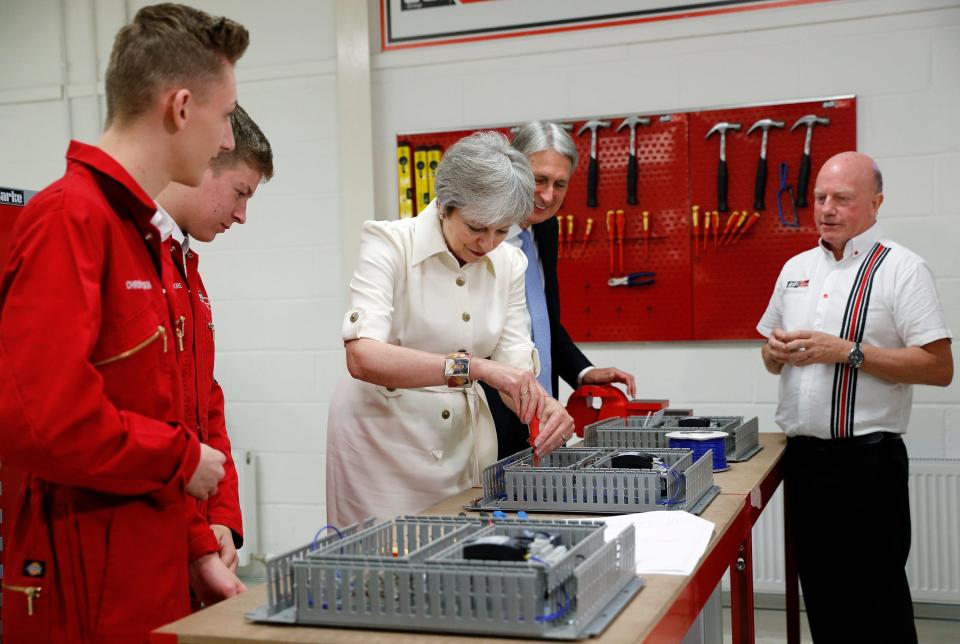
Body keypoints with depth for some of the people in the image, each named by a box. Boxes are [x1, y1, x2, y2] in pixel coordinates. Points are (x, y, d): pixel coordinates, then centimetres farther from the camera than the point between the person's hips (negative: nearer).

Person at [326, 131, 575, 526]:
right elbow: (362, 357, -30)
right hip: (384, 436, -4)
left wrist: (544, 408, -22)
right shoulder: (389, 243, -16)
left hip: (464, 439, 5)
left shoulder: (509, 264, 0)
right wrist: (471, 366, -39)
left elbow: (513, 365, 0)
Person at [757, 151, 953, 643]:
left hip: (866, 459, -6)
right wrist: (776, 352, -3)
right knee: (820, 591, 15)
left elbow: (939, 367, -14)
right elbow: (772, 358, 20)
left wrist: (847, 352, -20)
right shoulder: (797, 269, 12)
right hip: (802, 456, 6)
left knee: (876, 602, 2)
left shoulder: (902, 269, -7)